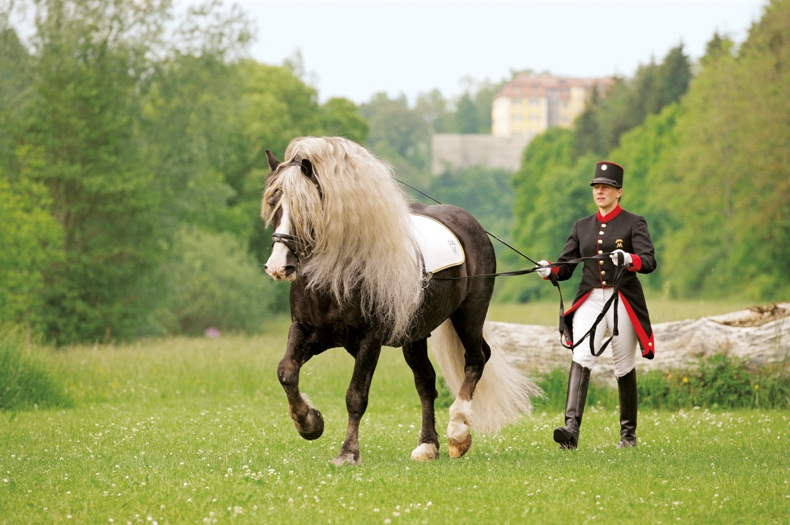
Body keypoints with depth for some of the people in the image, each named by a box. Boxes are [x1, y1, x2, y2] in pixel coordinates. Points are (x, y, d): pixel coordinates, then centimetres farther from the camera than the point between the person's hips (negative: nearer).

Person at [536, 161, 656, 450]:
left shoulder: (634, 223, 0)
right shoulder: (582, 226, 13)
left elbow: (649, 261, -13)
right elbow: (565, 267, 10)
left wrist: (628, 259, -35)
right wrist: (549, 271, -12)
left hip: (623, 301, -2)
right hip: (589, 301, 2)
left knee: (624, 367, 6)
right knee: (581, 357, -19)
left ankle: (628, 432, 21)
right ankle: (571, 428, -31)